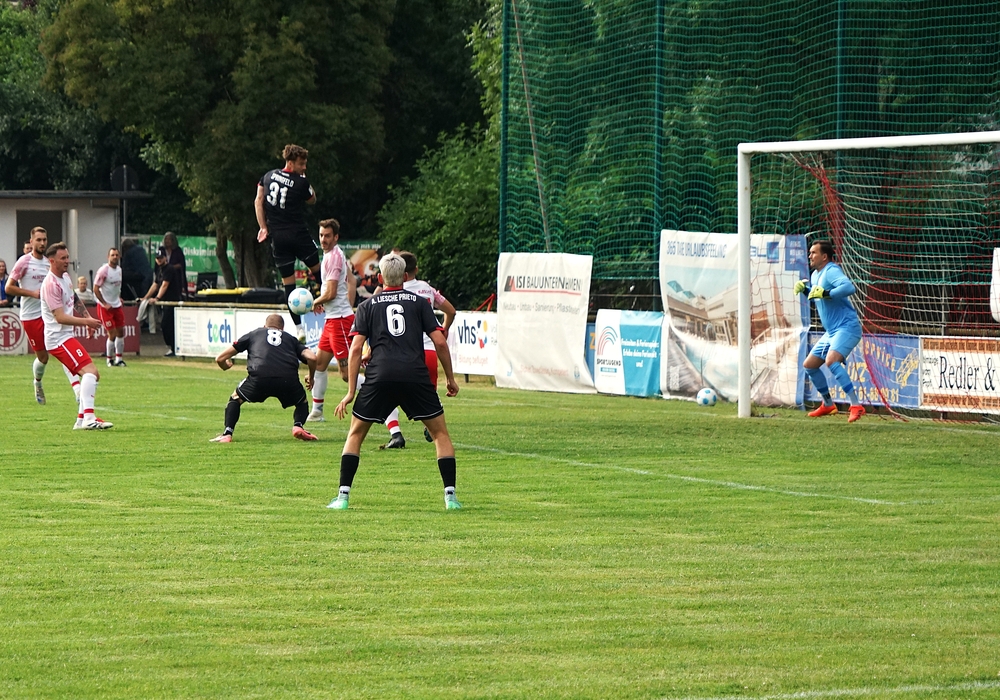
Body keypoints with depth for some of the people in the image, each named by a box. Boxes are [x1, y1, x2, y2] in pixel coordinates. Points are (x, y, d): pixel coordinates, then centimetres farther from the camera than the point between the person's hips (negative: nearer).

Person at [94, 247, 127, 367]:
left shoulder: (119, 269, 7)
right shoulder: (103, 270, -15)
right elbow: (95, 289, -14)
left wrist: (119, 298, 11)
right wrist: (105, 304, -17)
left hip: (117, 305, 7)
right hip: (105, 306, -7)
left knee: (121, 332, 8)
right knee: (112, 334, -7)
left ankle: (118, 358, 18)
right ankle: (109, 359, 7)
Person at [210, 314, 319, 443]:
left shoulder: (253, 334, 30)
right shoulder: (291, 339, 31)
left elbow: (220, 358, 30)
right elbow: (312, 358, 14)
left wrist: (226, 367, 55)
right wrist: (311, 378, 34)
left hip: (259, 378, 0)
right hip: (288, 381, 0)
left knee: (235, 398, 27)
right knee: (302, 402, 30)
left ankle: (227, 434, 12)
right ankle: (298, 426, 3)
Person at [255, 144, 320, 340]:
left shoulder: (268, 176, 5)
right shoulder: (301, 182, -9)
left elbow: (258, 201, 4)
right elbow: (312, 200, 9)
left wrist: (263, 227, 6)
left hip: (277, 236, 4)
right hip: (298, 234, -4)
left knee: (288, 283, 4)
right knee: (317, 270, 15)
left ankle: (299, 328, 2)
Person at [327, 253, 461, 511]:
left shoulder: (368, 306, 15)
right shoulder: (419, 303, 14)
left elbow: (356, 348, 6)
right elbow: (440, 342, 7)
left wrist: (351, 391, 7)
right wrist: (451, 379, 17)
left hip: (379, 375, 0)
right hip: (415, 374, 0)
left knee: (356, 434, 15)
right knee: (440, 433, 13)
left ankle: (343, 496, 7)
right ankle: (450, 495, 3)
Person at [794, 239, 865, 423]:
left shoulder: (831, 271, -15)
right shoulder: (815, 275, 15)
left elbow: (849, 287, -33)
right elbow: (816, 297, 32)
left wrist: (825, 293, -33)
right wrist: (805, 288, 13)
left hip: (847, 327, -11)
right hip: (832, 331, 11)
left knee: (831, 360, -32)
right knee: (809, 365, 16)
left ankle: (856, 406, -34)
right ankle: (828, 405, 31)